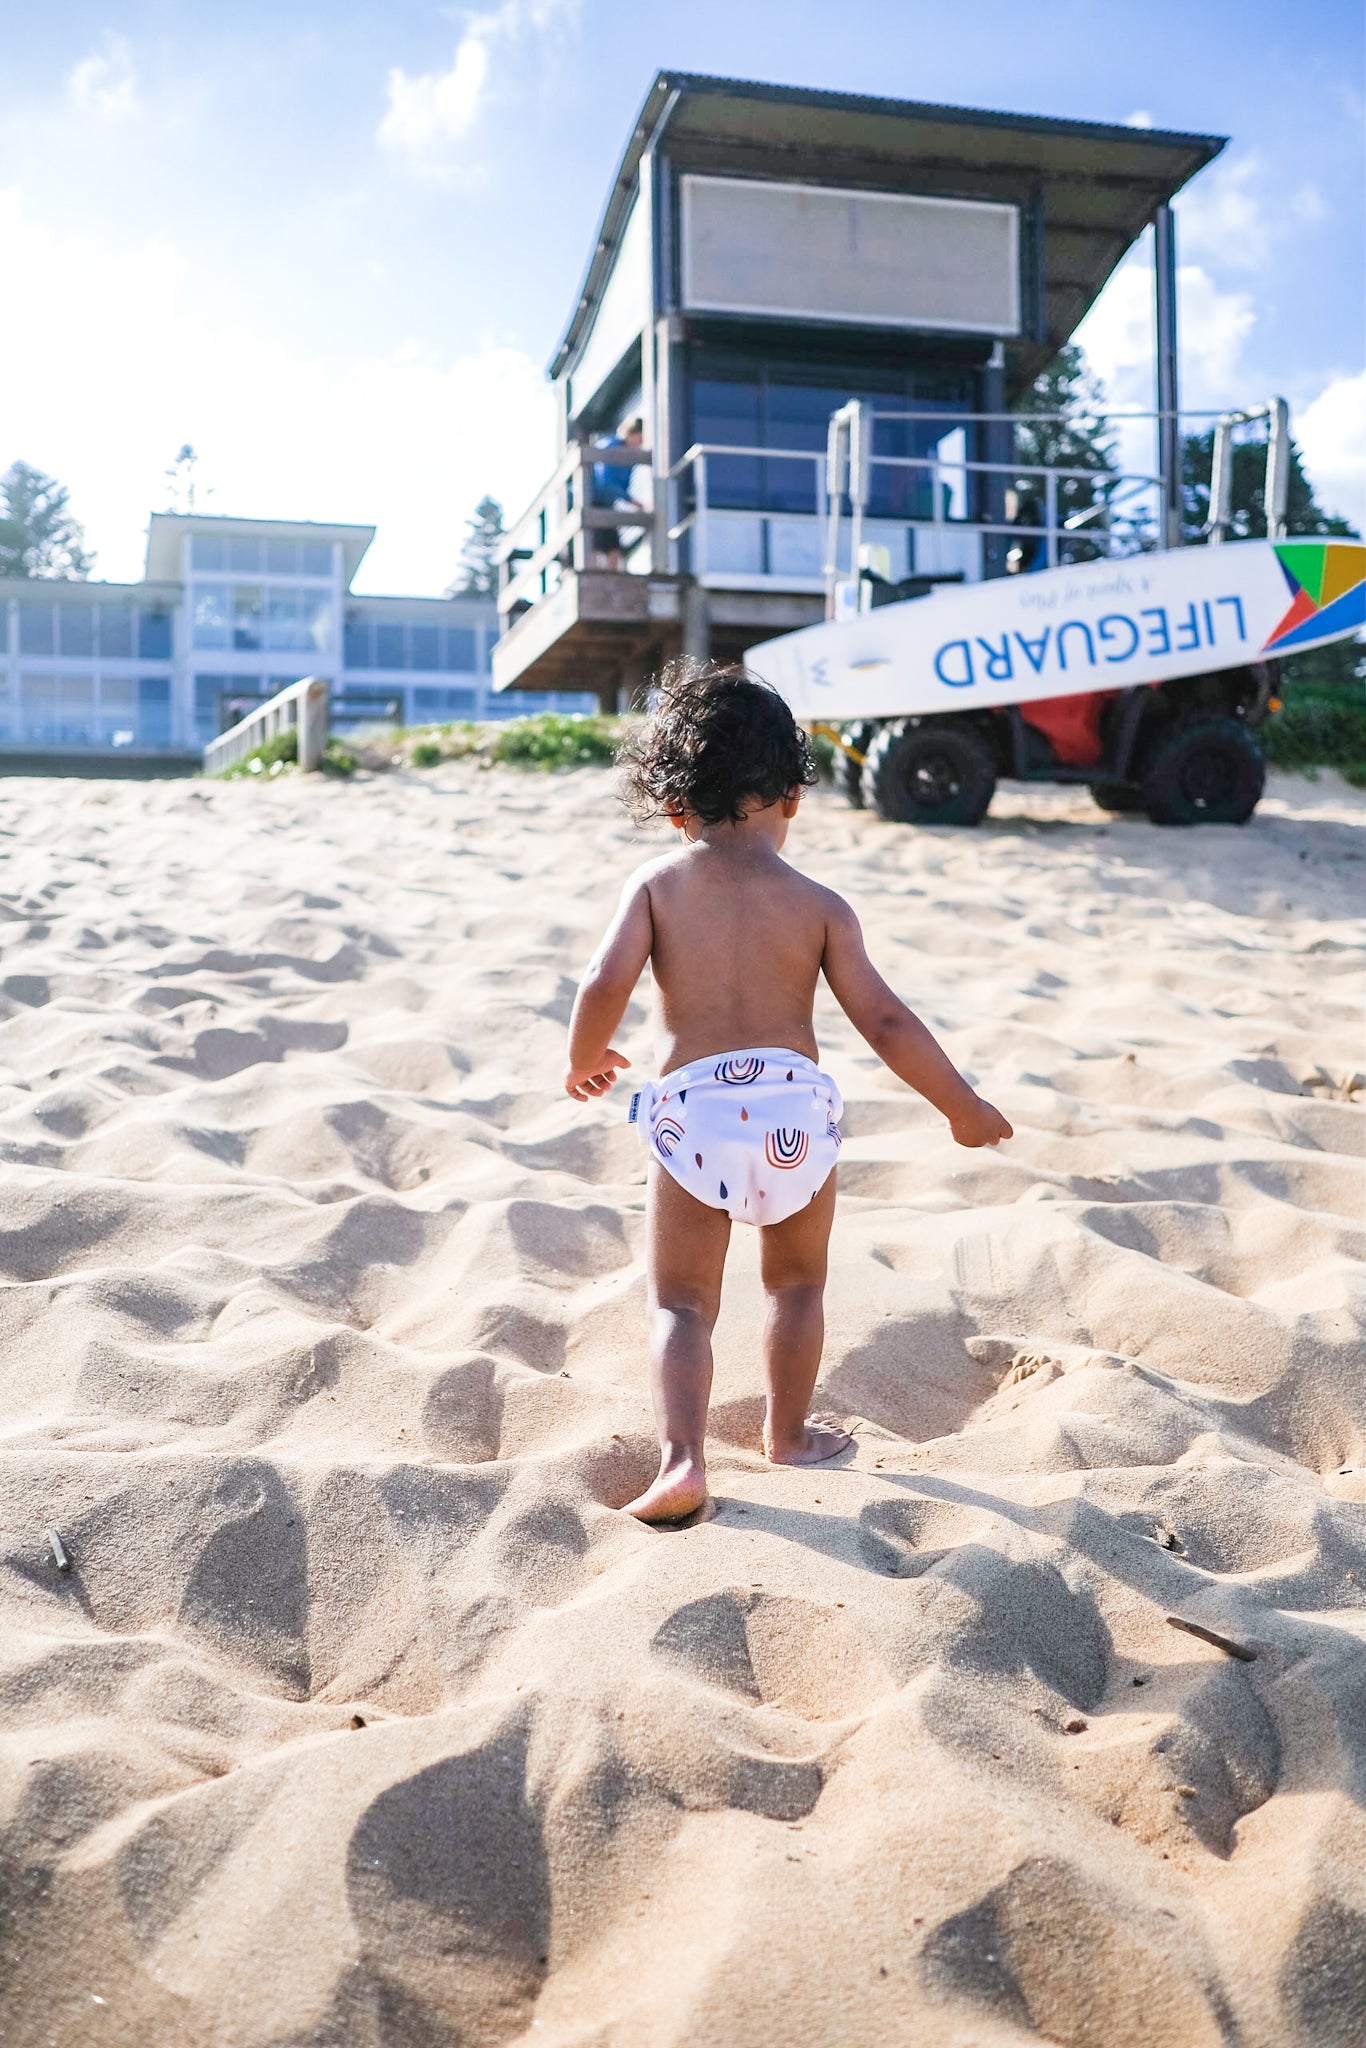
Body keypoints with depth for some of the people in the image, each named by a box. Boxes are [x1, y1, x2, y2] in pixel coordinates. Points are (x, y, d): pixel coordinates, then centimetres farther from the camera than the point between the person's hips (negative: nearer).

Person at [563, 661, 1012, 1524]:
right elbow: (883, 1018, -1)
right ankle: (790, 1434, 38)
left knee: (681, 1303, 12)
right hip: (794, 1105, 1)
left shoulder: (656, 883, 2)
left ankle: (682, 1459, -4)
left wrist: (585, 1060, 11)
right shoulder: (818, 904, 2)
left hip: (690, 1109, -1)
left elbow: (605, 985, -10)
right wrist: (963, 1105, 10)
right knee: (798, 1283, 25)